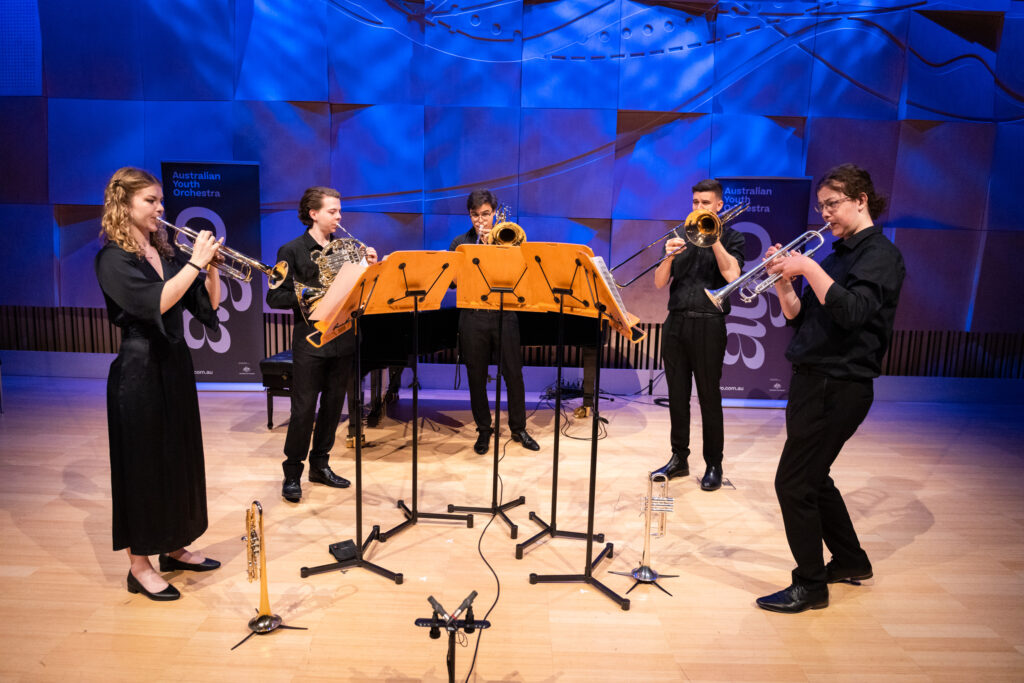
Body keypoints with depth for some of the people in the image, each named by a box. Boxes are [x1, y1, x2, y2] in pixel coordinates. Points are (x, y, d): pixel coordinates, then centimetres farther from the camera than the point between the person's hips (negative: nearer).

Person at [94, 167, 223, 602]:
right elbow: (154, 303, -26)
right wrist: (194, 263, -23)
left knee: (179, 456, 14)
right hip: (140, 371, -7)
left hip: (175, 365, 7)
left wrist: (211, 266, -7)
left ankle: (174, 548, 30)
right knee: (143, 463, 2)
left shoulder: (165, 253, 10)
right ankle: (139, 567, 16)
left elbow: (208, 306, 6)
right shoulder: (113, 258, -10)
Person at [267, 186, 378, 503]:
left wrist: (370, 266, -6)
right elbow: (275, 298, -8)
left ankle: (320, 465, 26)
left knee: (333, 406, 12)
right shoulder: (292, 250, -3)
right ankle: (292, 473, 14)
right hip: (311, 341, -5)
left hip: (344, 338, 5)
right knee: (303, 410, 0)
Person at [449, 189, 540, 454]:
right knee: (476, 377, 6)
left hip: (504, 314, 0)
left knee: (513, 373, 4)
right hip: (473, 316, 0)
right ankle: (483, 430, 21)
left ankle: (518, 428, 20)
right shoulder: (460, 243, 8)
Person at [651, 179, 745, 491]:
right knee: (677, 396, 8)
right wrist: (669, 257, -13)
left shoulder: (731, 237, 5)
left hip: (708, 325, -4)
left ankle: (713, 465, 12)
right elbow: (659, 283, 6)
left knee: (709, 398, 1)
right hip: (676, 322, 4)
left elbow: (732, 274, -14)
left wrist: (713, 238, -13)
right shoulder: (681, 236, 14)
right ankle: (679, 458, 19)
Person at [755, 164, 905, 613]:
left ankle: (810, 585, 9)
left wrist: (808, 267, -24)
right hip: (811, 380, 9)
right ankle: (851, 561, 37)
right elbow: (798, 317, 12)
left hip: (840, 386, -9)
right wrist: (784, 281, -3)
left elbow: (851, 311, -27)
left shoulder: (880, 253, -9)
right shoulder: (838, 253, 15)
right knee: (811, 477, 18)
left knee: (793, 482, -7)